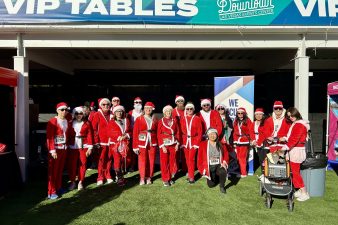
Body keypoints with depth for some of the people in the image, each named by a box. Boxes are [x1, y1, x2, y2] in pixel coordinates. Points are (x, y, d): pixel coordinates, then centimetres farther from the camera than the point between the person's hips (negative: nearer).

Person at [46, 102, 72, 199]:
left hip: (64, 149, 6)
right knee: (53, 170, 0)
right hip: (55, 149, -6)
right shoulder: (52, 121, -11)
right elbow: (49, 137, -16)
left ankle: (58, 188, 27)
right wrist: (52, 150, -20)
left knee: (60, 169, 14)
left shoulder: (67, 122, 10)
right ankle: (51, 192, 7)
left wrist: (67, 145, 13)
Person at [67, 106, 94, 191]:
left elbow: (89, 135, 0)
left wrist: (90, 147, -3)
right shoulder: (71, 123, 4)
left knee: (82, 164, 4)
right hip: (73, 147, 1)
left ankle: (80, 182, 18)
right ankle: (72, 182, 18)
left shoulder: (87, 123, 2)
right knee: (72, 165, 2)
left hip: (83, 146, 0)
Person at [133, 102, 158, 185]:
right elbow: (135, 133, -3)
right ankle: (142, 178, 14)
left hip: (152, 144, 2)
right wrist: (135, 146, -7)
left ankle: (149, 177, 20)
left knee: (151, 161, 5)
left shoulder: (155, 120, 8)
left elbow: (157, 132, 11)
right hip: (142, 143, -2)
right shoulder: (139, 119, 1)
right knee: (142, 161, 0)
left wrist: (158, 143, 3)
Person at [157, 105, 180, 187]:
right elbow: (159, 135, -4)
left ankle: (171, 178, 24)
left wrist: (177, 143, 1)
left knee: (172, 161, 8)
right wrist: (162, 146, -10)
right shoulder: (161, 122, -2)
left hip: (173, 145, 3)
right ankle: (165, 179, 15)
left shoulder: (174, 121, 6)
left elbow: (177, 133, 9)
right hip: (164, 145, -2)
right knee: (164, 162, 3)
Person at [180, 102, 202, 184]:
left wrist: (197, 143, -9)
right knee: (187, 159, 10)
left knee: (191, 159, -7)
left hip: (193, 141, -3)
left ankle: (191, 177, 3)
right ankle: (190, 174, 24)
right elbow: (181, 131, 7)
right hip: (185, 141, 3)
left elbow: (199, 132, -4)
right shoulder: (182, 119, 5)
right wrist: (181, 142, 0)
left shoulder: (197, 119, -3)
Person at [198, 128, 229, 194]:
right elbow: (200, 157, 0)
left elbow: (226, 154, 7)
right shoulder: (203, 144, -4)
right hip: (209, 167, 0)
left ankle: (222, 186, -6)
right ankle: (215, 178, 33)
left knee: (223, 172, -34)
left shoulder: (221, 144, 1)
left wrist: (224, 162, -10)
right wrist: (201, 168, -2)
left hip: (219, 165, 0)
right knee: (211, 185, -3)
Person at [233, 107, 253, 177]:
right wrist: (235, 142, 12)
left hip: (245, 141, -5)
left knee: (242, 157, -6)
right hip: (238, 141, 5)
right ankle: (242, 171, 18)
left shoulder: (248, 121, -3)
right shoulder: (236, 121, 12)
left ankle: (244, 173, 4)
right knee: (239, 157, 7)